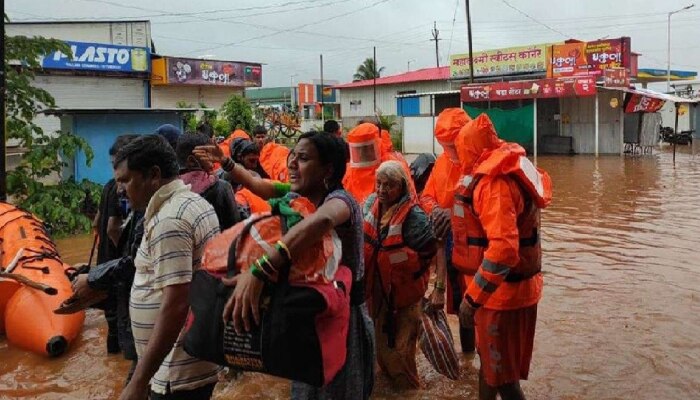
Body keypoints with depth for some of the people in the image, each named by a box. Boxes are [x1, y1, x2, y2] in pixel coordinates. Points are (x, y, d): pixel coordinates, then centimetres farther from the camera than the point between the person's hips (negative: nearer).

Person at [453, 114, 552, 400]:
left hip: (502, 291, -9)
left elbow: (504, 248, -33)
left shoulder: (494, 182, -24)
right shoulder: (506, 171, 5)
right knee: (490, 357, 25)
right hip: (508, 287, 9)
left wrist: (472, 298, -29)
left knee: (501, 372, 6)